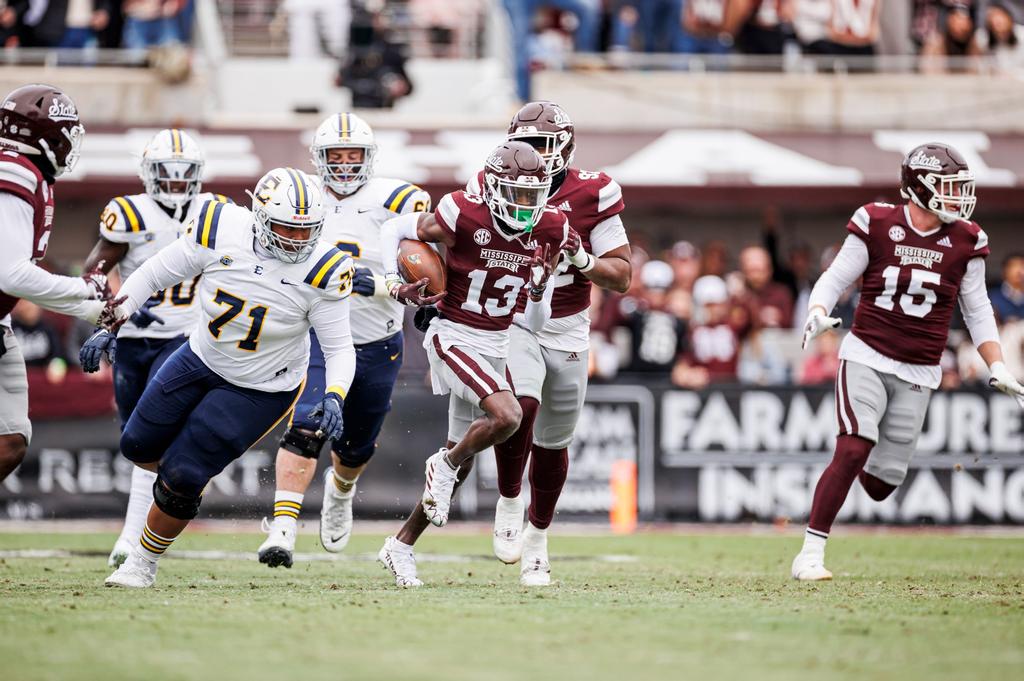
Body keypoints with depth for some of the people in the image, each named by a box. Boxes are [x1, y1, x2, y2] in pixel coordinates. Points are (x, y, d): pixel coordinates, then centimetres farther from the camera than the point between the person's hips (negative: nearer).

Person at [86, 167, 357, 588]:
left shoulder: (319, 272, -26)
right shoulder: (221, 231, -22)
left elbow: (339, 348, -17)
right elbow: (154, 274, -8)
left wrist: (334, 397, -34)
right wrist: (111, 324, -12)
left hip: (259, 391, -4)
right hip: (201, 360, 4)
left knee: (181, 478, -7)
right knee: (139, 446, 15)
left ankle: (143, 564, 18)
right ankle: (190, 481, 49)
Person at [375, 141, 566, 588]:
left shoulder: (548, 231, -2)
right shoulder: (464, 216, -18)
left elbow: (535, 324, 4)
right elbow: (393, 231, -3)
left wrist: (539, 290, -16)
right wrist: (396, 285, -16)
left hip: (496, 346, 6)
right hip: (453, 337, -6)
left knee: (459, 462, 12)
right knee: (507, 416, -30)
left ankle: (401, 546, 27)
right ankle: (444, 465, 0)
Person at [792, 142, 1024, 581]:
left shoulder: (964, 241, 2)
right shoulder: (877, 225, -5)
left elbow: (977, 311, 11)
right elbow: (835, 279, -1)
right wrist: (818, 313, -21)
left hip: (918, 375, 3)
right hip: (866, 358, -3)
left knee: (882, 483, 3)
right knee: (852, 452, -21)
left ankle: (864, 466, 42)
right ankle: (810, 554, -13)